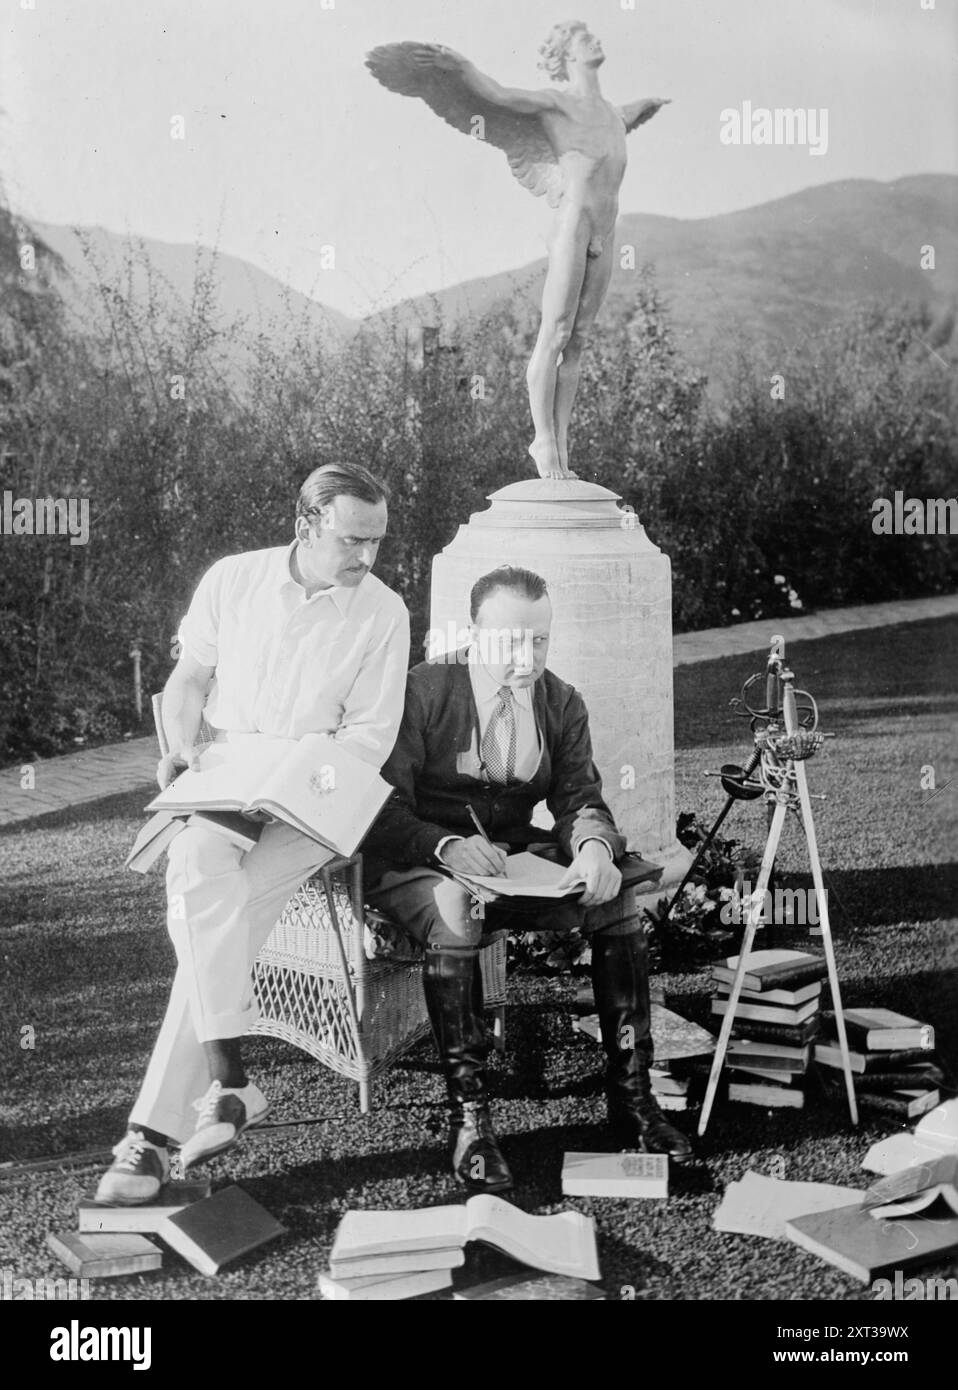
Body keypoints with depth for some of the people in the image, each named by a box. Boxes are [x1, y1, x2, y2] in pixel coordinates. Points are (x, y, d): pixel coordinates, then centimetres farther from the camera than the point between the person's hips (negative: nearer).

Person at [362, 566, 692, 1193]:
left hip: (517, 856, 5)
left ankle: (631, 1097, -9)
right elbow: (384, 813, -16)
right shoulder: (423, 691, -12)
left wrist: (594, 846, -25)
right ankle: (468, 1116, -28)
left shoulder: (562, 703, 6)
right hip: (416, 861, -5)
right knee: (454, 907, -37)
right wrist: (447, 847, -36)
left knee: (619, 894, -17)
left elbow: (581, 799, -1)